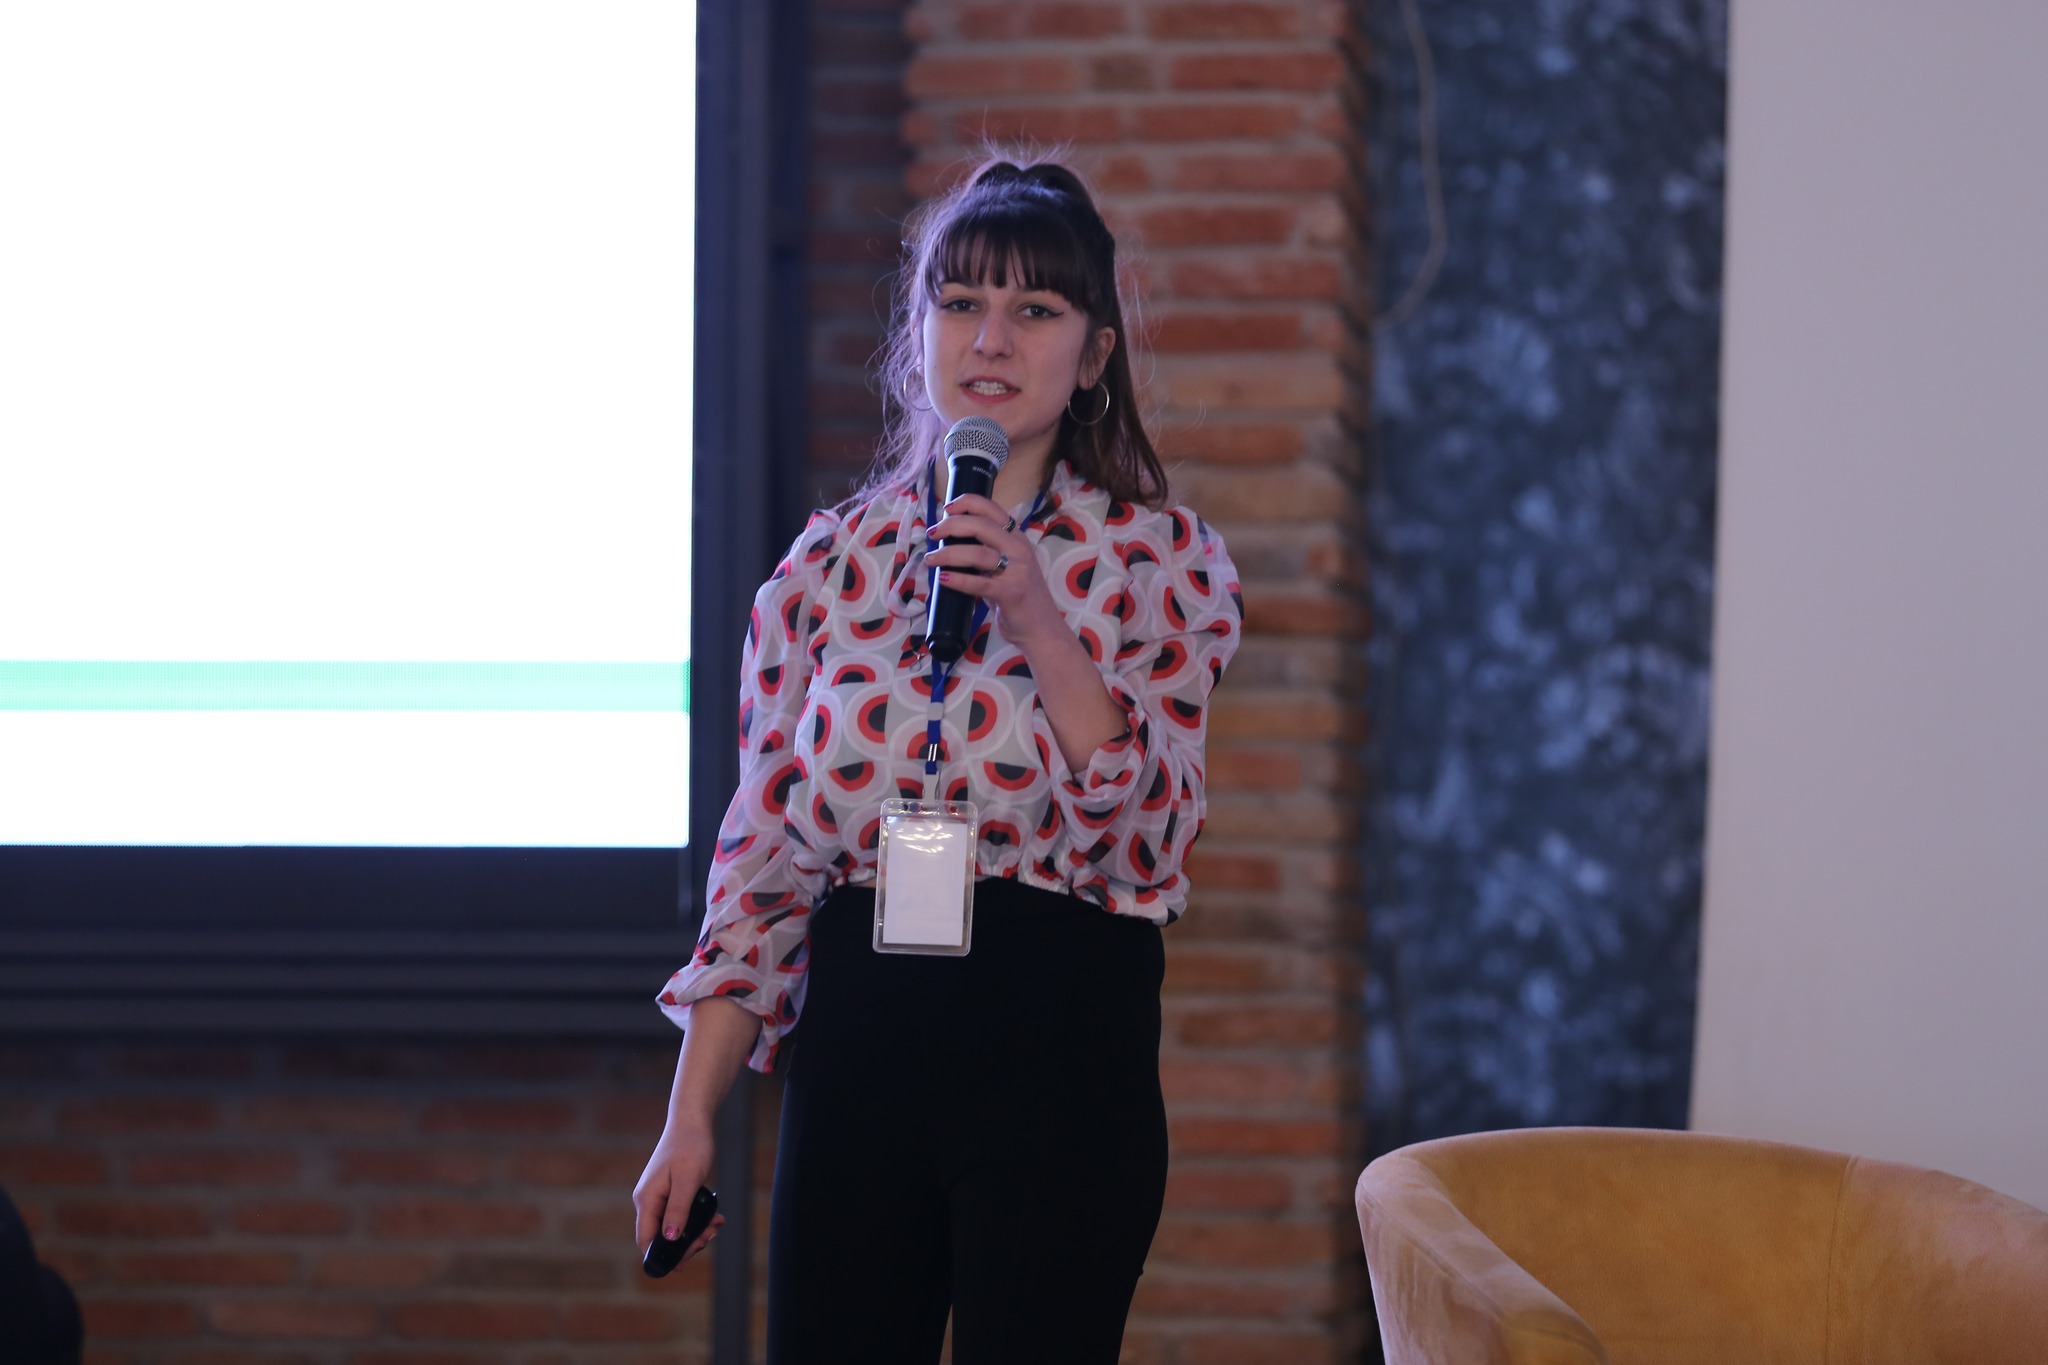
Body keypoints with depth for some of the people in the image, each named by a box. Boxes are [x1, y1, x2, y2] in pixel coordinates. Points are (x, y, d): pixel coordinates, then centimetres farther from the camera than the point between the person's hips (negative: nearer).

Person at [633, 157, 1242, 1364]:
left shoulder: (1157, 560, 1)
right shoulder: (834, 562, 8)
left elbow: (1148, 840, -11)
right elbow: (764, 855, 9)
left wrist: (1033, 615, -20)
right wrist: (691, 1118, 5)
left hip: (1060, 1047, -2)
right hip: (858, 1044, 3)